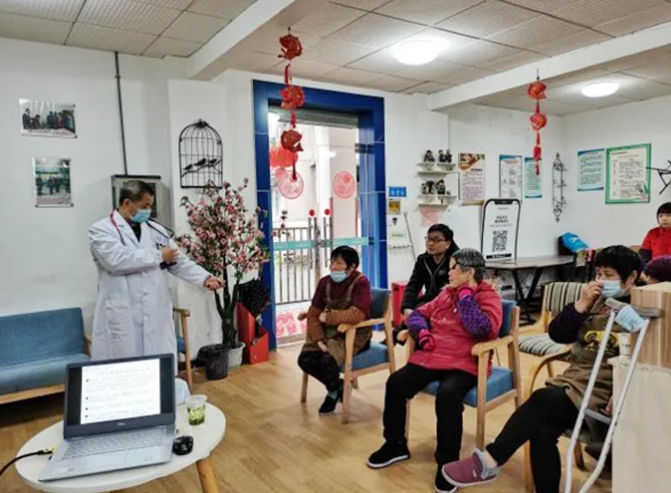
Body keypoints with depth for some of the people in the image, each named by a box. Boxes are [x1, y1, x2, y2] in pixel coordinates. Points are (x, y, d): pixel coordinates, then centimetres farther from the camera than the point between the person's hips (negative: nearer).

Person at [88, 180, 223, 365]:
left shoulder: (156, 230, 13)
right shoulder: (101, 230, -2)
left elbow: (179, 261, 11)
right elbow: (117, 260, -20)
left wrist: (205, 277, -6)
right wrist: (158, 256, -10)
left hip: (157, 314, 5)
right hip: (122, 317, -4)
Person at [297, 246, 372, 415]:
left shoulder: (360, 282, -16)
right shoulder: (325, 282, 1)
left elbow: (357, 315, -28)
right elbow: (313, 313, -2)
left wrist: (327, 317, -18)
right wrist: (319, 340, -16)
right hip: (329, 331, 6)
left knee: (328, 359, -28)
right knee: (305, 359, -15)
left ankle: (333, 391, 9)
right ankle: (338, 385, 13)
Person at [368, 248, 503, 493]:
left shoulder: (489, 297, -4)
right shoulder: (447, 292, 15)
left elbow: (483, 329, -24)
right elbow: (418, 314, 21)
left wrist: (465, 296, -14)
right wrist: (422, 331, -2)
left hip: (464, 363, -6)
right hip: (430, 357, 6)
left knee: (447, 395, -35)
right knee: (395, 383, -11)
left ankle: (447, 461, -13)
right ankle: (395, 444, 10)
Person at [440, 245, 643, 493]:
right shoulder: (596, 301, 15)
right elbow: (557, 334, 10)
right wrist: (581, 305, -4)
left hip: (604, 392, -5)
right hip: (575, 378, 5)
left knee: (542, 399, -28)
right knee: (541, 431, -22)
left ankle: (488, 461, -22)